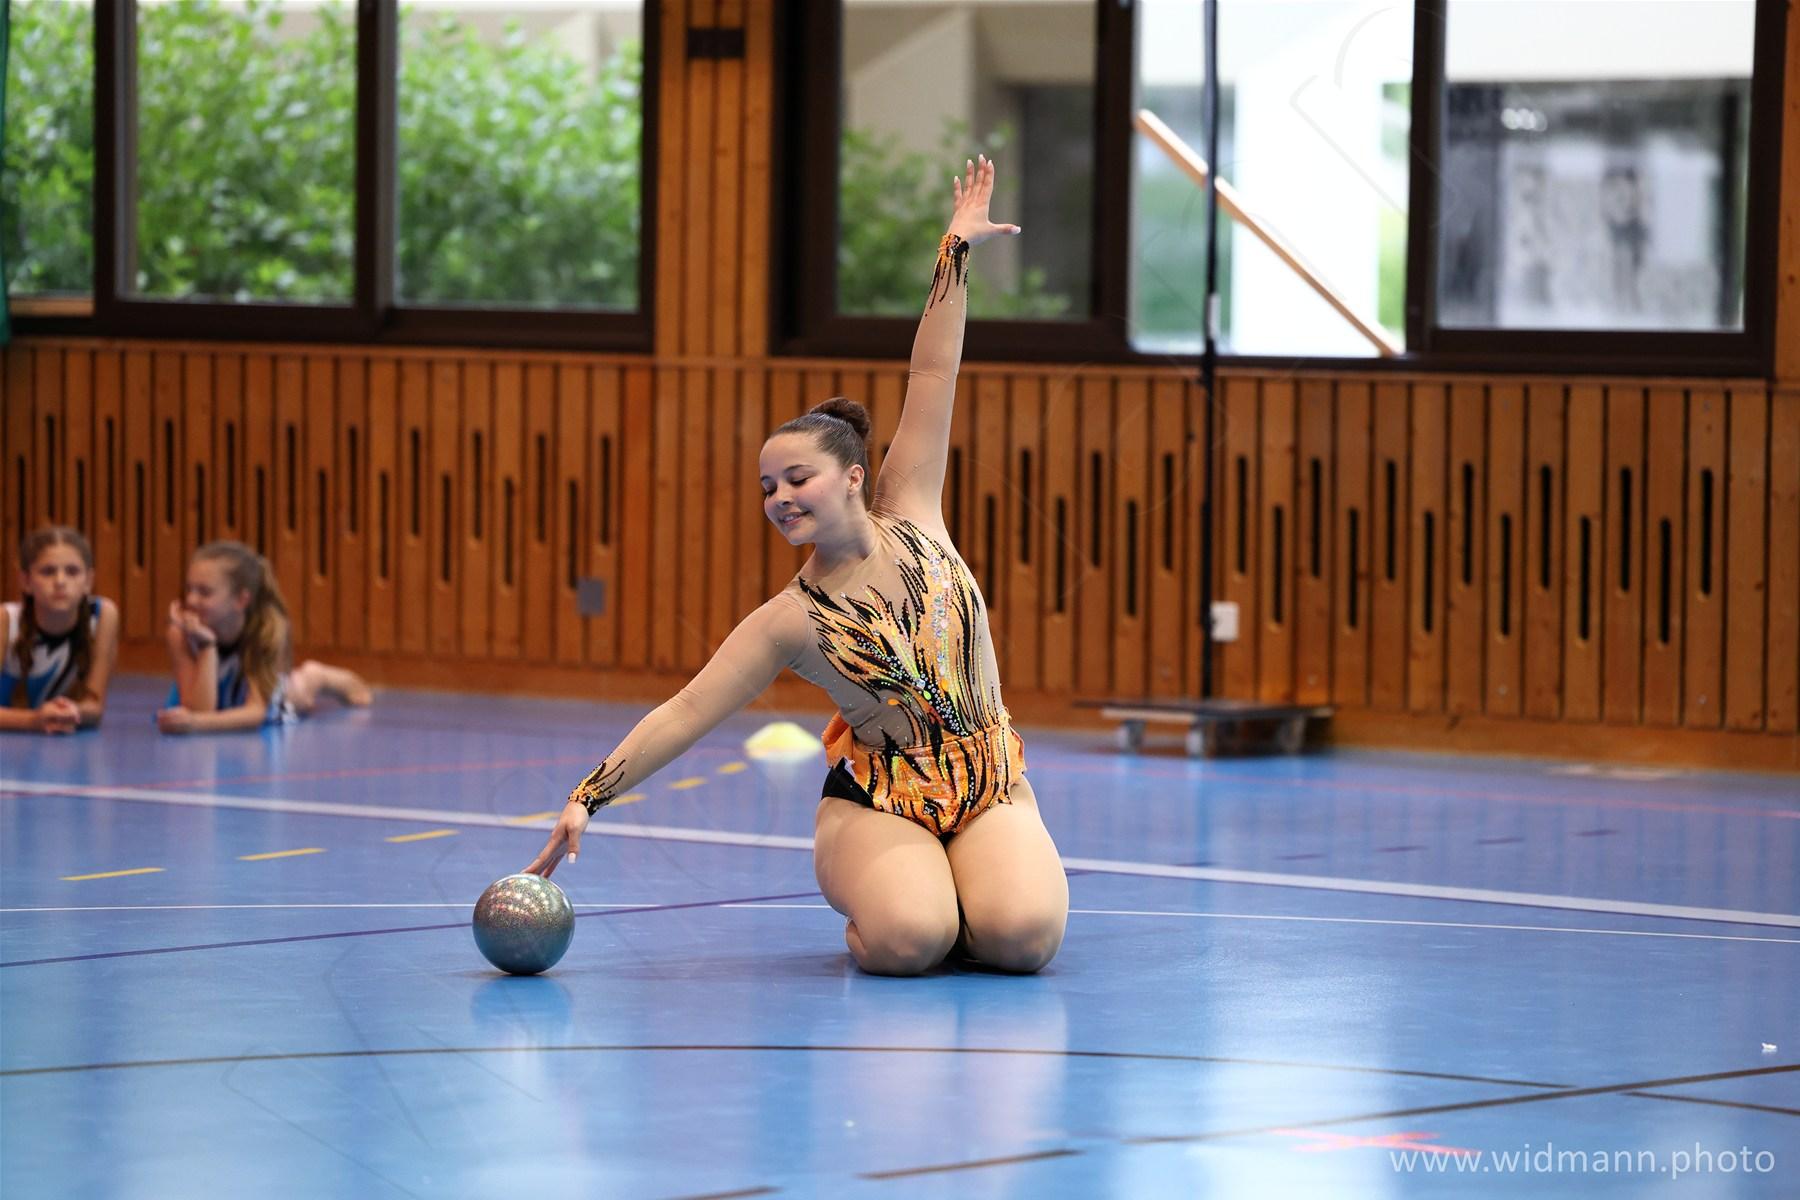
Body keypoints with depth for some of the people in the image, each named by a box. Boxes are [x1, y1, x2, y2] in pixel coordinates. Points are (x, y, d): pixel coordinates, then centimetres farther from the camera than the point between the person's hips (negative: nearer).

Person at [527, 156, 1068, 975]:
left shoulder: (908, 515, 2)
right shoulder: (788, 623, -6)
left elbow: (932, 379, 2)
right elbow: (684, 713, -10)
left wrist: (955, 253, 2)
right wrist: (589, 796, -19)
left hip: (987, 787, 2)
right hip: (882, 798, -2)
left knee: (1021, 936, -25)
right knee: (907, 941, -32)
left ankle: (960, 885, 9)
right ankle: (869, 894, 4)